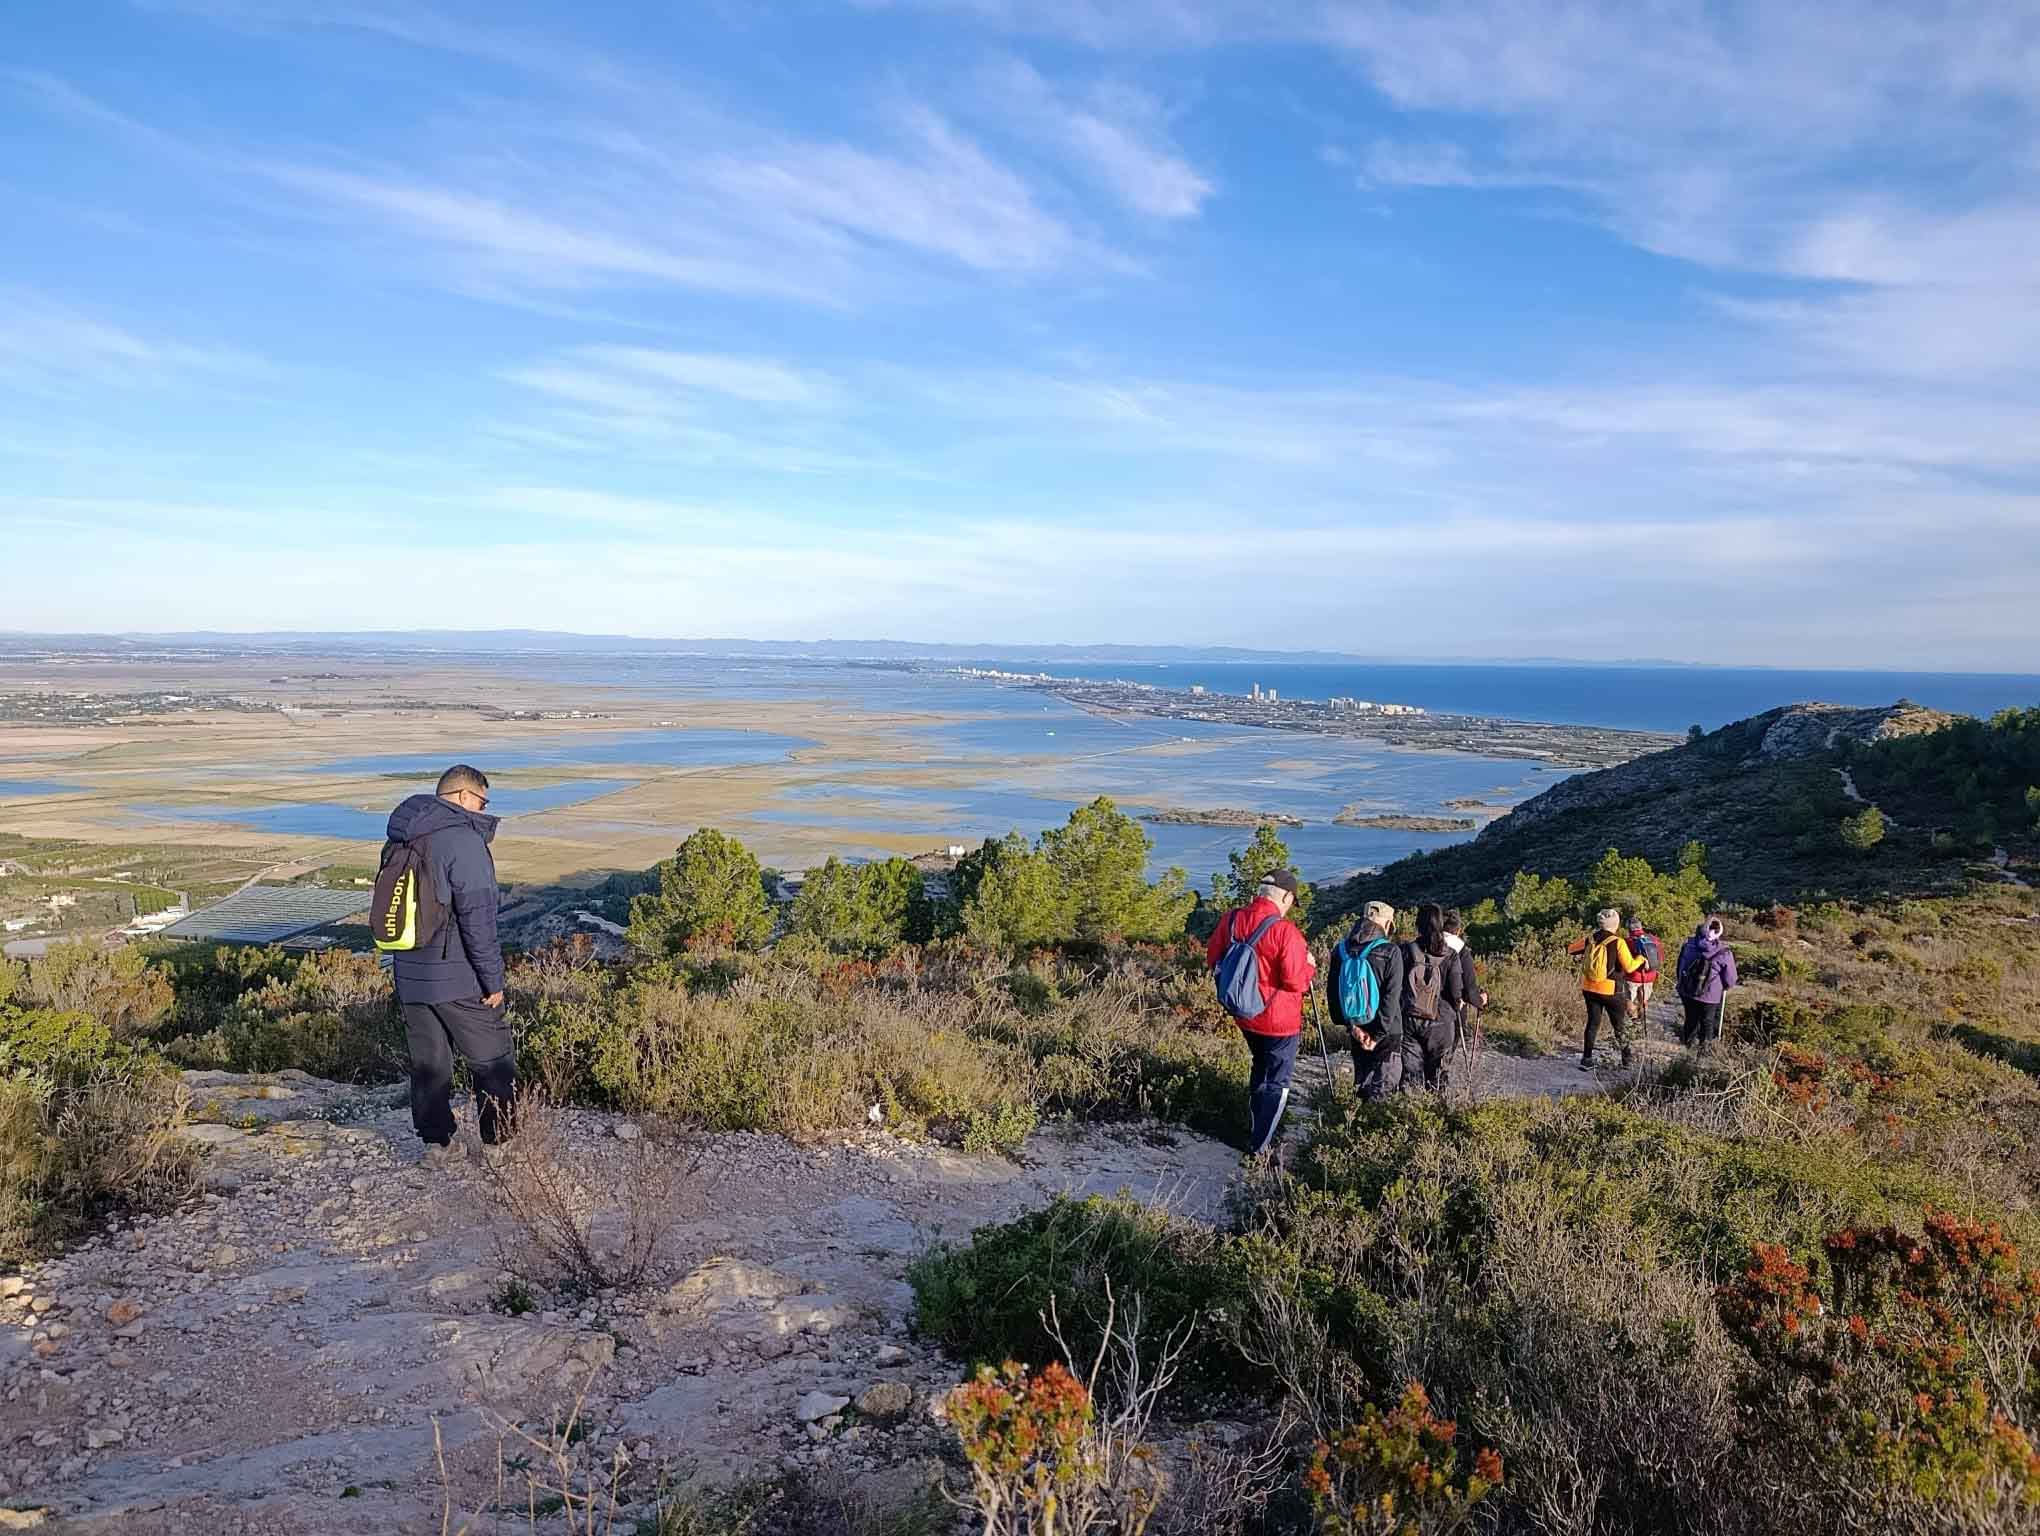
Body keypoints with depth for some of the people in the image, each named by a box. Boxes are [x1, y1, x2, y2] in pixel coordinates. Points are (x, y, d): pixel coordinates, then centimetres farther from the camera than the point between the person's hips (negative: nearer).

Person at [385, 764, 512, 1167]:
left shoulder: (399, 842, 10)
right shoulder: (463, 841, -17)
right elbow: (477, 917, -20)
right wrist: (493, 979, -15)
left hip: (411, 977, 7)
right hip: (459, 980, -7)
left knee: (428, 1063, 15)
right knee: (492, 1061, 7)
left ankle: (436, 1143, 21)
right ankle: (500, 1142, 13)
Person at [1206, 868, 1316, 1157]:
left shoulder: (1231, 919, -6)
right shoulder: (1284, 930, -24)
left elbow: (1213, 957, 5)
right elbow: (1296, 982, -22)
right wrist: (1309, 966, -3)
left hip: (1246, 1015, 6)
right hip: (1279, 1020, -6)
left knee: (1260, 1069, 28)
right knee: (1277, 1083, 9)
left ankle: (1254, 1134, 37)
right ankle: (1259, 1148, 11)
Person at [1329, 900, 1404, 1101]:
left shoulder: (1342, 950, 2)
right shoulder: (1390, 952, -13)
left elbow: (1334, 992, 1)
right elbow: (1392, 996, -15)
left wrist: (1351, 1025, -1)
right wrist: (1379, 1034, -12)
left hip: (1357, 1032, 5)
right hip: (1388, 1033, -5)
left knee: (1361, 1083, 17)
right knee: (1383, 1087, 2)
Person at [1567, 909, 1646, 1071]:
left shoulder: (1590, 939, -2)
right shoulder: (1618, 942, -15)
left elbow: (1570, 949, 11)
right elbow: (1629, 967, -14)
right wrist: (1641, 958, 3)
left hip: (1589, 988, 4)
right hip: (1609, 990, -4)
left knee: (1593, 1022, 11)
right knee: (1620, 1023, 15)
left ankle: (1587, 1059, 8)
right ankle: (1627, 1056, 28)